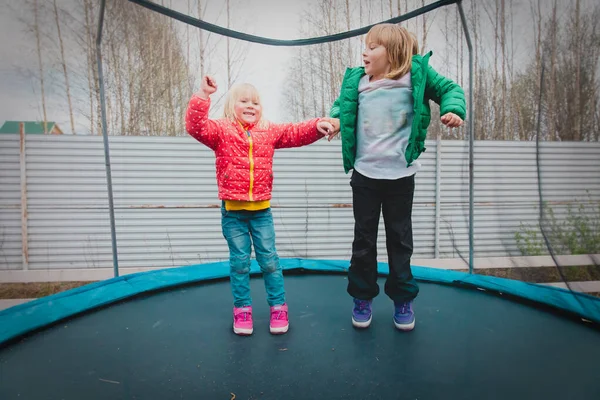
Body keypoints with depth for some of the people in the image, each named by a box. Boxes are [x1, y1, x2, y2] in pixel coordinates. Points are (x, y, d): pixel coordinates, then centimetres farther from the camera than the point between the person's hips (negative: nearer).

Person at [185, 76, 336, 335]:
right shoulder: (222, 130, -1)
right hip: (232, 210, -1)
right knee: (239, 261, 7)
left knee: (269, 260, 7)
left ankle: (278, 306, 22)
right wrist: (203, 96, -28)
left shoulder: (269, 131, 7)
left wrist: (317, 126, -17)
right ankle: (242, 309, 24)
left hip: (261, 209, 2)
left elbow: (295, 133, 0)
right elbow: (196, 127, -17)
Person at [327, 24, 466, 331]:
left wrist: (453, 109, -15)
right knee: (363, 238, 10)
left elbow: (449, 89, 4)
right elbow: (342, 104, 17)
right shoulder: (356, 81, 4)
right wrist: (336, 119, -3)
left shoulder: (416, 76, -3)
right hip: (364, 174, 2)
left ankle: (403, 299, 30)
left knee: (400, 239, 11)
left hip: (400, 175, -2)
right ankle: (362, 297, 28)